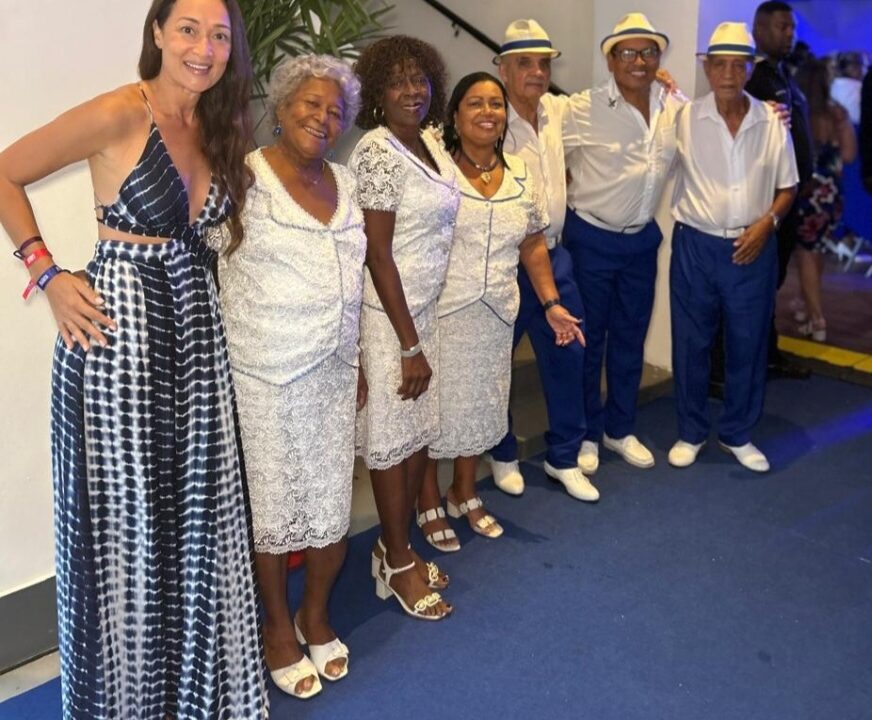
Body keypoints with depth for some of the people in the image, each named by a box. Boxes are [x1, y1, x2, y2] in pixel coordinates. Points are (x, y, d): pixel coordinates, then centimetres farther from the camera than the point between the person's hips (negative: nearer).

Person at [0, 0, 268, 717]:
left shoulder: (219, 128, 9)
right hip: (118, 325, -6)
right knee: (126, 518, 5)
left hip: (198, 328, 7)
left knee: (200, 515, 13)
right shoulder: (120, 113, -11)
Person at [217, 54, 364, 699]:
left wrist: (358, 364, 17)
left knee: (332, 501, 11)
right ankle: (278, 626, 30)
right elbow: (212, 256, -11)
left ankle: (316, 614, 35)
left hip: (334, 372, 6)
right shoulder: (246, 179, -9)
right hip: (267, 374, -5)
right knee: (274, 502, 8)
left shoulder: (345, 182, 10)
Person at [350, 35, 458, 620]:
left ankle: (398, 545, 32)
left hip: (427, 307, 8)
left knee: (421, 431, 15)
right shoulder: (378, 153, -17)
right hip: (389, 314, -8)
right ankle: (397, 566, 20)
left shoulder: (429, 141, 8)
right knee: (394, 438, 3)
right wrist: (410, 346, -18)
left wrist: (423, 332, 13)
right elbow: (378, 254, -19)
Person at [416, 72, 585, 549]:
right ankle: (429, 504, 26)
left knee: (480, 405, 16)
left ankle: (464, 493, 37)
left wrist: (551, 304, 6)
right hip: (439, 314, -5)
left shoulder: (521, 176, 7)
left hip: (495, 316, 5)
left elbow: (532, 246, 12)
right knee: (436, 407, 6)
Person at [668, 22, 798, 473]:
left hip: (753, 248, 2)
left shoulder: (772, 122, 1)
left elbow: (787, 186, 8)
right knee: (691, 343, 8)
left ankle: (737, 433, 28)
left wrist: (767, 222, -8)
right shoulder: (684, 118, -4)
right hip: (696, 246, -1)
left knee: (748, 344, 10)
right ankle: (691, 431, 25)